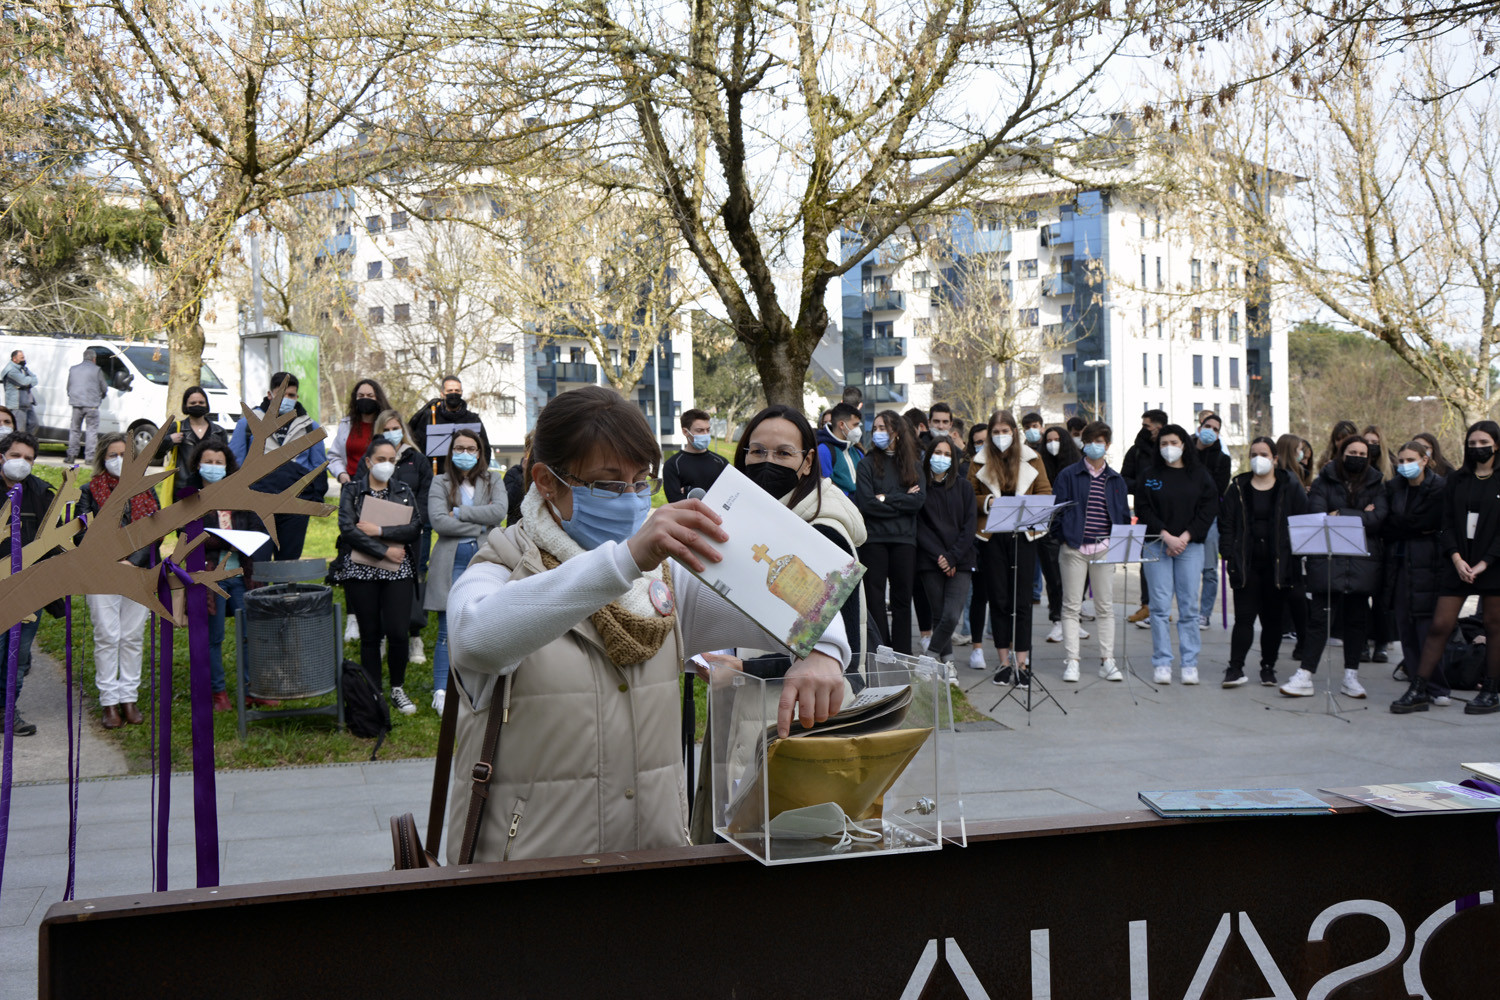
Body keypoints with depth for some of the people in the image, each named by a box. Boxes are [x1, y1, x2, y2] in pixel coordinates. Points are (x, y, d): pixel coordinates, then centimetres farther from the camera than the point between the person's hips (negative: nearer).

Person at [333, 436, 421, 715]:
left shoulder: (404, 492, 11)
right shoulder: (352, 490, 5)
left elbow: (415, 527, -3)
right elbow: (347, 528, -9)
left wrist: (379, 531, -13)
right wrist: (385, 551, -12)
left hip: (397, 571, 1)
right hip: (360, 570, -1)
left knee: (397, 632, -7)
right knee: (370, 634, 3)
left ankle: (397, 690, 11)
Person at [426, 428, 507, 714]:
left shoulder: (493, 481, 13)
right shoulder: (440, 483, 9)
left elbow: (499, 512, -7)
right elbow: (438, 521, -7)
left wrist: (460, 513, -8)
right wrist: (480, 526, -7)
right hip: (451, 561, -1)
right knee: (448, 631, -4)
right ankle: (442, 691, 2)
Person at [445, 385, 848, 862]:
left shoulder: (663, 577, 13)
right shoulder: (500, 575, -1)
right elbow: (476, 639, -26)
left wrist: (820, 652, -17)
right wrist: (626, 559, -37)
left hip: (656, 855, 4)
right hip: (524, 873, -3)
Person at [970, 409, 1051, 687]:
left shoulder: (1031, 459, 7)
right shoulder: (980, 461, 7)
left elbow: (1046, 493, 7)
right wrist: (987, 502, -11)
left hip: (1022, 535, -1)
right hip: (992, 536, 1)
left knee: (1021, 599, -1)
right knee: (998, 599, 4)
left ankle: (1022, 663, 3)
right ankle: (1004, 662, 11)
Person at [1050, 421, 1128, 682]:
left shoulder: (1116, 480, 12)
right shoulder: (1068, 475, 2)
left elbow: (1123, 514, 14)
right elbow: (1058, 508, 0)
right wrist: (1063, 537, -7)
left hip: (1104, 549, 3)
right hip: (1074, 548, -3)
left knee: (1106, 606, 5)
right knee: (1072, 606, -1)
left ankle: (1107, 661, 10)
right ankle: (1071, 661, 2)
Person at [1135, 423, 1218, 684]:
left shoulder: (1198, 475, 8)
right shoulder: (1149, 475, 5)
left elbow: (1209, 509, 2)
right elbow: (1143, 510, -1)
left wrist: (1185, 537, -8)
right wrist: (1166, 536, -11)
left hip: (1190, 546, 1)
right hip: (1157, 545, -1)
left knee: (1189, 606, 1)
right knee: (1160, 606, -3)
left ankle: (1190, 663, 7)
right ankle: (1162, 663, 3)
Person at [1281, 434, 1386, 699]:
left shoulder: (1375, 485, 11)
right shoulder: (1323, 482, 5)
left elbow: (1378, 519, -5)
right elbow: (1317, 516, -9)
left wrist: (1341, 515, -10)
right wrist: (1360, 516, -8)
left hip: (1362, 561, 2)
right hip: (1327, 559, -2)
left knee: (1356, 618, 7)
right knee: (1319, 616, -5)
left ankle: (1351, 677, 17)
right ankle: (1304, 676, -3)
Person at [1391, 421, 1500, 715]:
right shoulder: (1456, 480, 11)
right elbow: (1447, 523, 6)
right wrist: (1456, 558, -8)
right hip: (1458, 564, 3)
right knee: (1439, 626, -2)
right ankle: (1419, 691, -2)